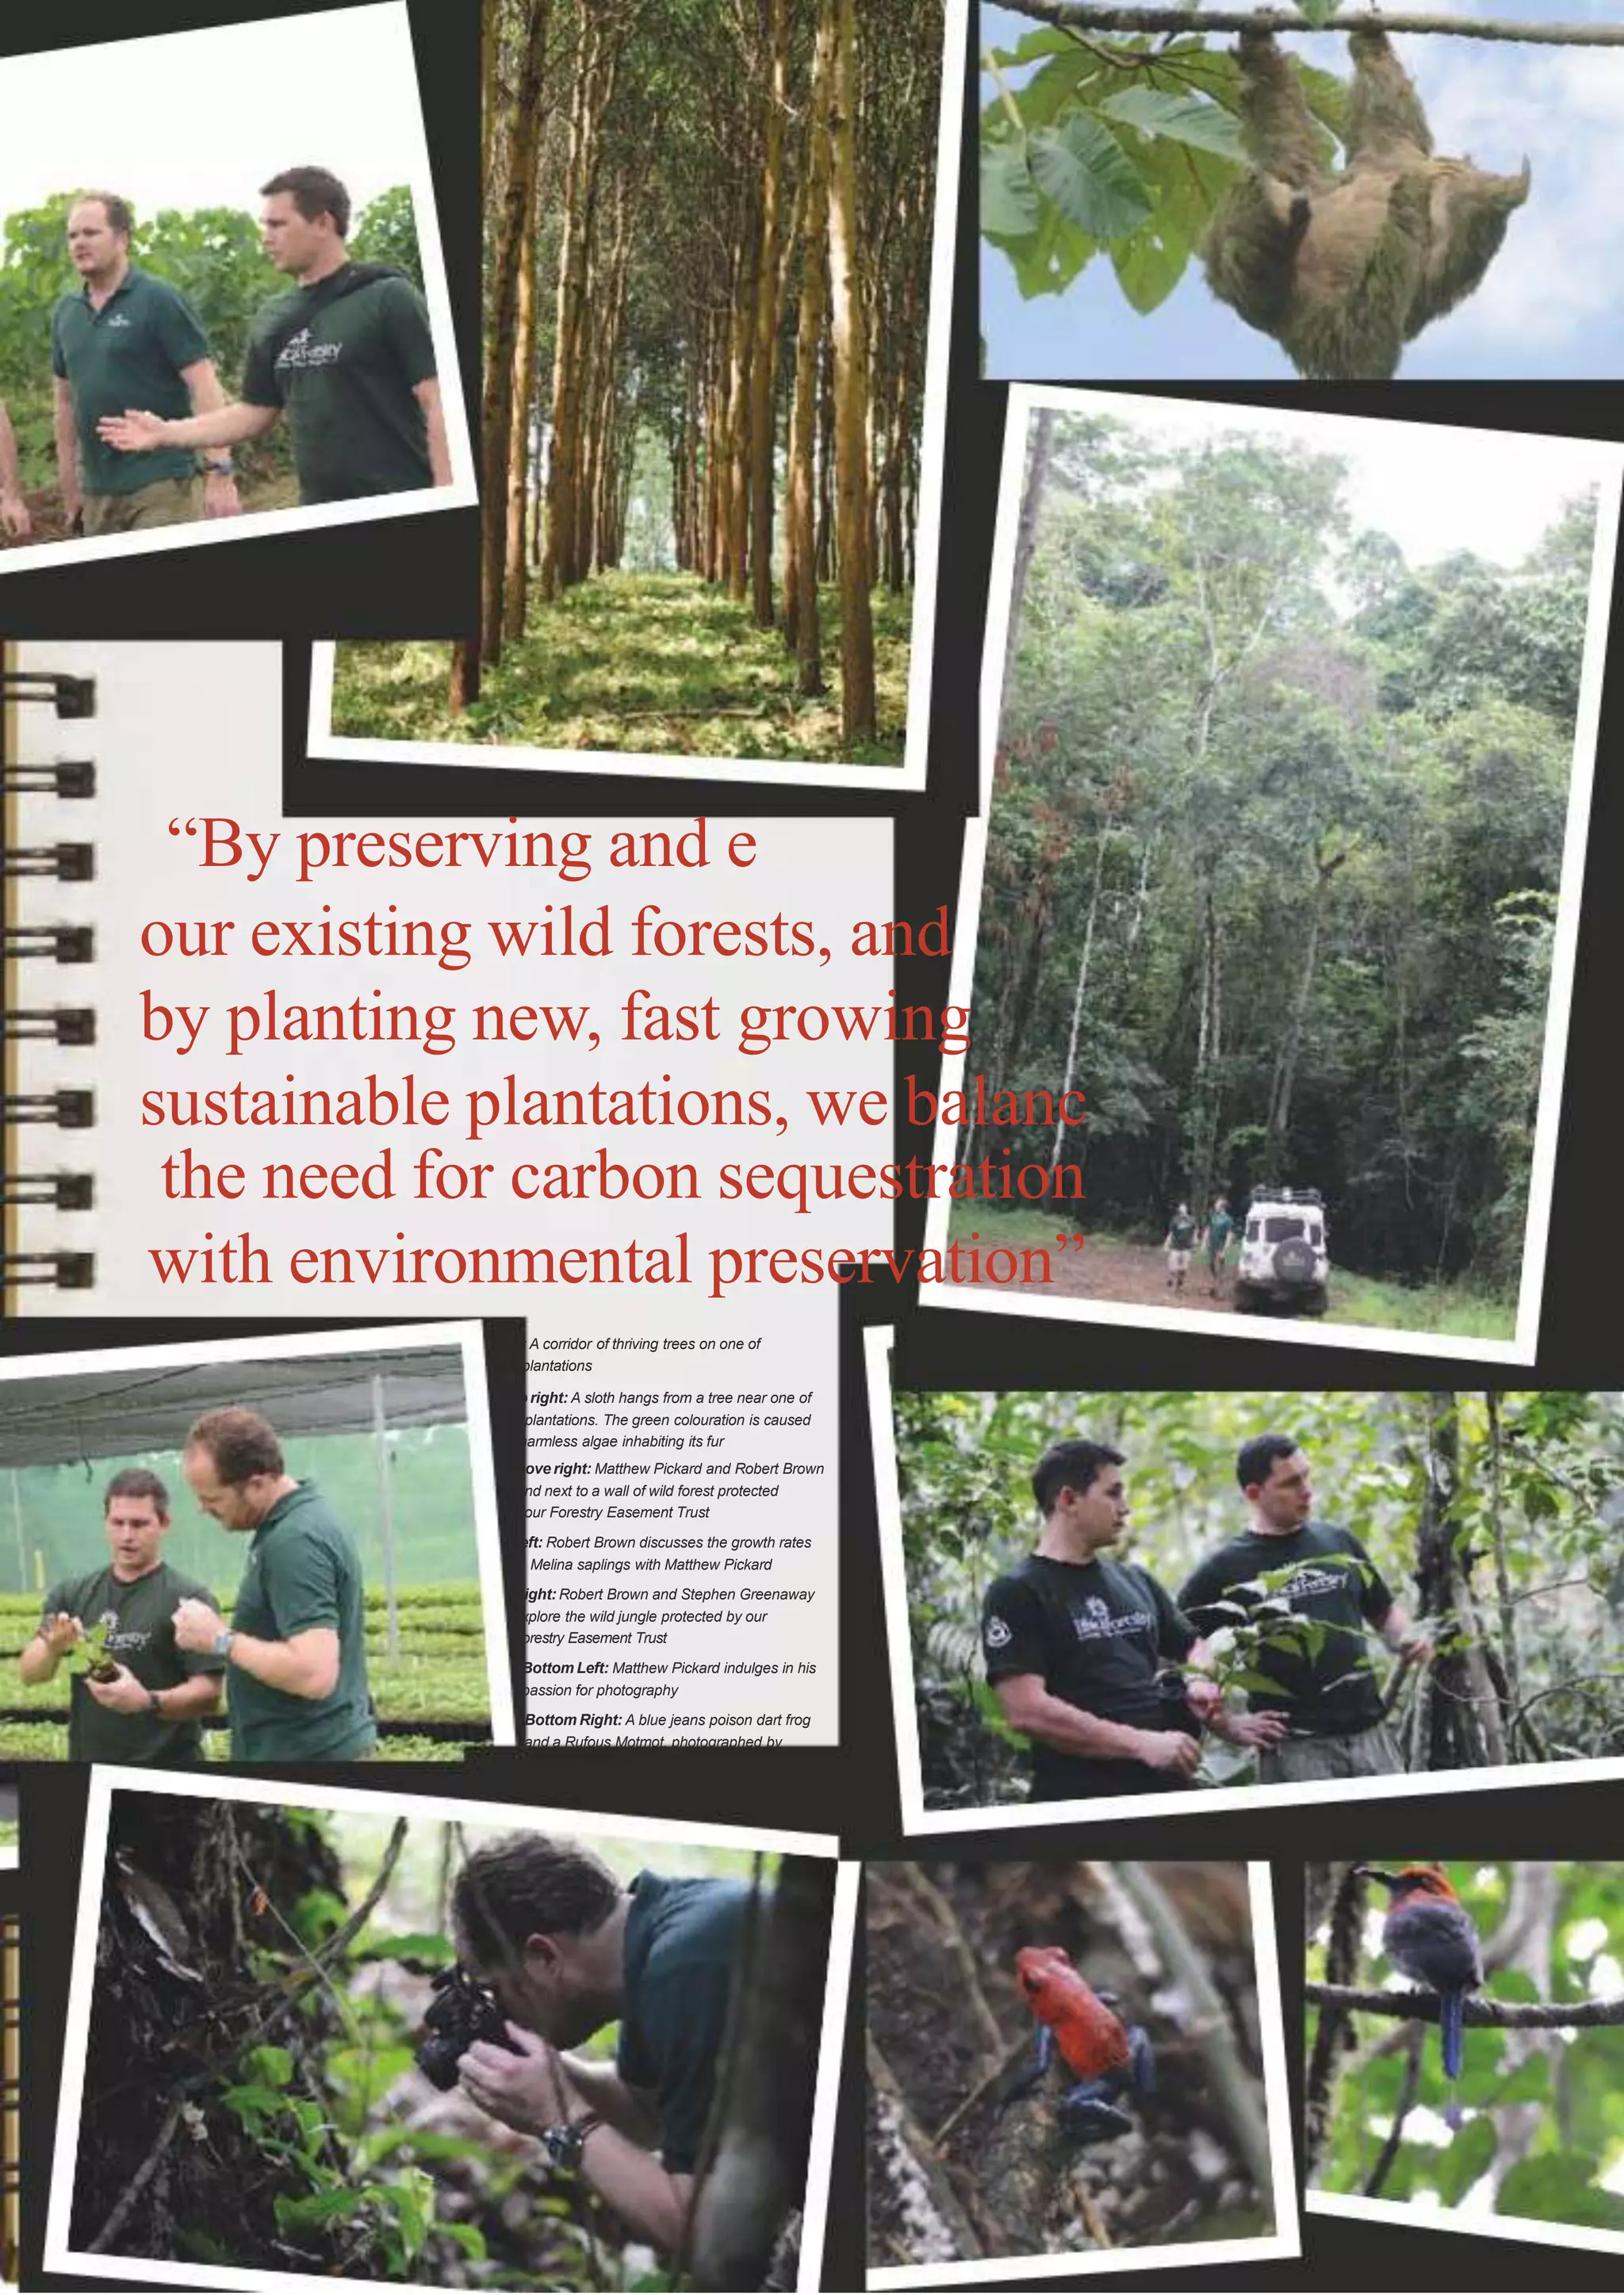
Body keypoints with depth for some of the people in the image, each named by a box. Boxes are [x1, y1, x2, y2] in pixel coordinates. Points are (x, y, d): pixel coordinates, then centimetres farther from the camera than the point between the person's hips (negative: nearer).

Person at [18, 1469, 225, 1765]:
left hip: (165, 1771, -4)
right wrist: (52, 1649, -17)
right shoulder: (72, 1594, 7)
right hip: (86, 1769, 4)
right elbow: (30, 1675, 4)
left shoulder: (189, 1599, -9)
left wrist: (148, 1702, -29)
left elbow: (209, 1695, -13)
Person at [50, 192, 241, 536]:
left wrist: (219, 472, -19)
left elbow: (203, 386, -10)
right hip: (97, 492, 6)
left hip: (161, 485, -6)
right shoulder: (65, 313, 12)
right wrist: (68, 483, 16)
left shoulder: (159, 300, -5)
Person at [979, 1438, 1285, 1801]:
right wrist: (1141, 1744, -20)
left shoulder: (1135, 1581, 13)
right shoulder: (1017, 1593, -6)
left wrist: (1199, 1682, 2)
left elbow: (1193, 1646, 27)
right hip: (1081, 1801, -6)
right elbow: (1027, 1711, -17)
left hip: (1166, 1787, 6)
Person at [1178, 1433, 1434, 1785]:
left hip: (1369, 1733, 4)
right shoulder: (1225, 1570, 1)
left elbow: (1383, 1611, 24)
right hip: (1293, 1746, -4)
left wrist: (1407, 1639, 3)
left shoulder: (1339, 1542, 12)